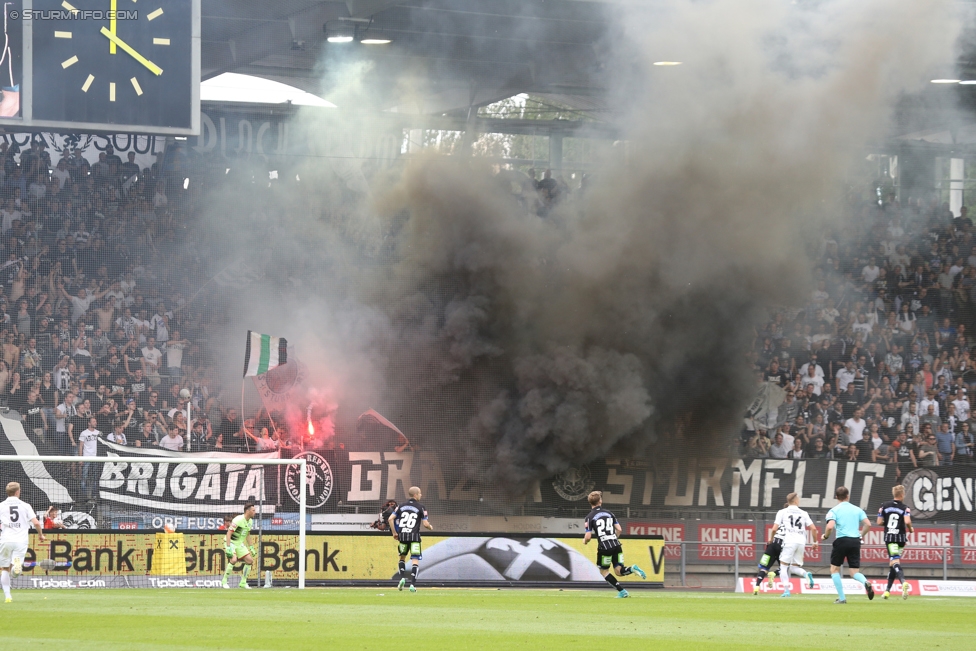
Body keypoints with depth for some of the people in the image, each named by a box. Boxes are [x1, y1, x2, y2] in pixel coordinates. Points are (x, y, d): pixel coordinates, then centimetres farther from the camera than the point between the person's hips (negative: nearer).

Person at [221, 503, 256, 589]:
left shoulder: (250, 521, 4)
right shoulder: (238, 520, -22)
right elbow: (228, 534, -24)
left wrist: (251, 547, 16)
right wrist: (228, 548, -30)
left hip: (240, 543, 8)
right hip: (231, 542, -8)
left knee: (250, 560, -2)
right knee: (233, 560, -28)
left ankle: (243, 582, 9)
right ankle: (224, 582, -13)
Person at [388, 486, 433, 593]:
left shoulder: (402, 506, 10)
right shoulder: (421, 507, 0)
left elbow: (391, 519, 4)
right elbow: (425, 524, -3)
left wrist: (394, 532, 14)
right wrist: (430, 527, 21)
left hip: (402, 535, 3)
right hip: (414, 536, -3)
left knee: (402, 557, 24)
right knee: (415, 560, -1)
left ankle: (402, 577, 6)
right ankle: (413, 584, -12)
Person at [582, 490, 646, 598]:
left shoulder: (589, 517, -2)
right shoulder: (609, 513, 12)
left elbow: (588, 537, -7)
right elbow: (619, 529, 11)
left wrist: (585, 541, 17)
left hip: (604, 547, -4)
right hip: (616, 545, 4)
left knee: (604, 571, 14)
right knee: (619, 571, 11)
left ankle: (622, 592, 5)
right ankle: (632, 569, -20)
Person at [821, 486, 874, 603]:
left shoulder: (834, 511, 1)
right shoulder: (857, 510, 12)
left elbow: (830, 527, -15)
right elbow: (868, 524, 3)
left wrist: (825, 536, 5)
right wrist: (861, 534, 21)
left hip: (841, 541, -3)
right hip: (855, 541, 3)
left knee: (834, 569, 15)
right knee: (854, 572, 7)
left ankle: (841, 597, 7)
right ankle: (865, 583, -27)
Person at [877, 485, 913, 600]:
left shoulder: (885, 506, 4)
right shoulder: (905, 507, -2)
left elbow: (879, 522, 4)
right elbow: (907, 521, -17)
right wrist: (910, 529, 4)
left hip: (889, 537, -1)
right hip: (901, 537, 1)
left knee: (895, 562, -14)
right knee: (892, 563, 15)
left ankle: (903, 581, -42)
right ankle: (888, 590, 18)